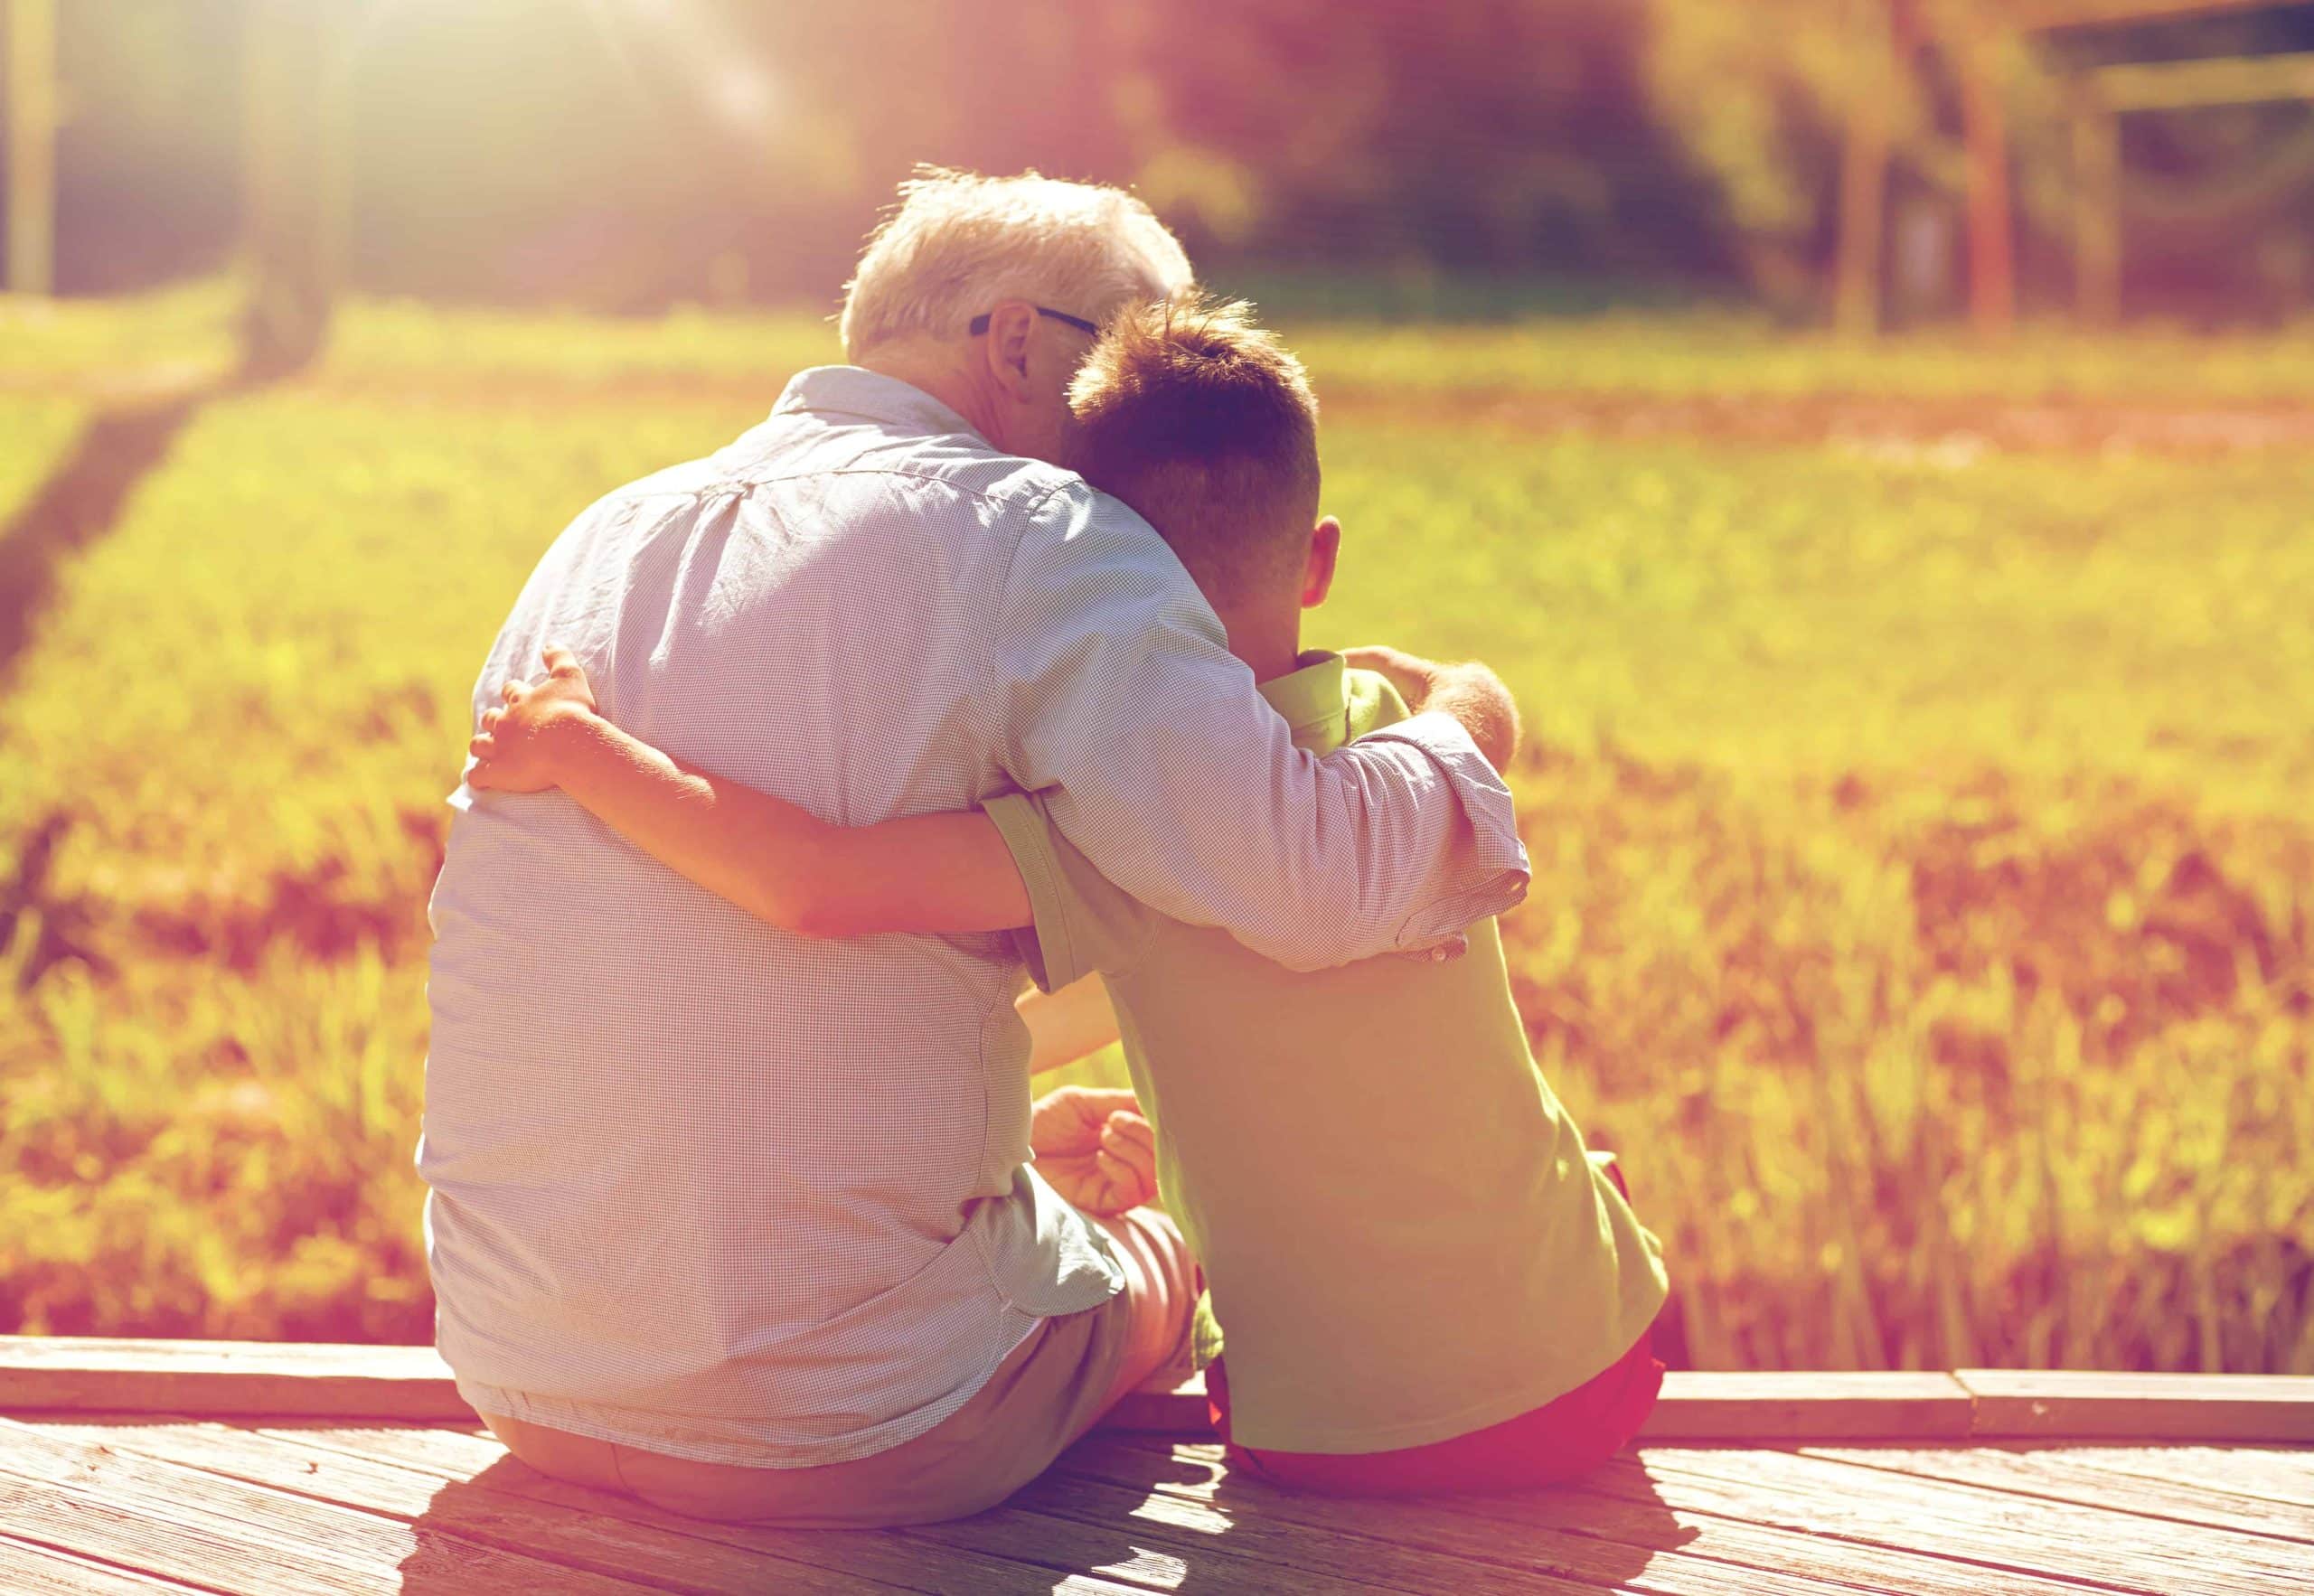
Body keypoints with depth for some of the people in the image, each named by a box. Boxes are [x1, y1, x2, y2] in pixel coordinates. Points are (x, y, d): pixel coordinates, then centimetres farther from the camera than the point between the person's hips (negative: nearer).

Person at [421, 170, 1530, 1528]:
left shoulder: (604, 537, 11)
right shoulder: (1031, 536, -12)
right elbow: (1314, 880, -24)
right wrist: (1463, 721, -3)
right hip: (844, 1435, -6)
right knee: (1159, 1259, 27)